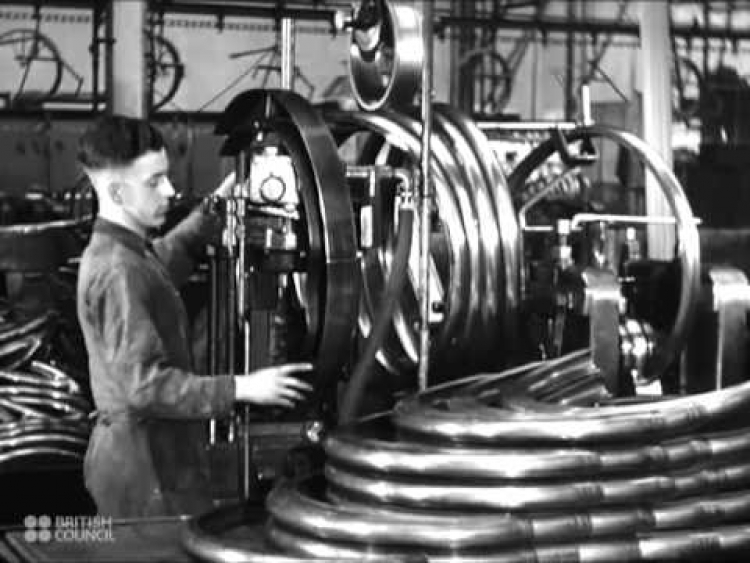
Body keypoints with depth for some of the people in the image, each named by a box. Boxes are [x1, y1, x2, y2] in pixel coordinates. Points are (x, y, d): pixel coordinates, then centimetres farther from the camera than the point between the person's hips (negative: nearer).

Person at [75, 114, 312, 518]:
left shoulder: (128, 252, 9)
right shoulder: (118, 272, -21)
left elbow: (170, 256, 34)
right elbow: (146, 385, -25)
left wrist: (219, 202, 25)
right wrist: (241, 389, -22)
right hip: (144, 459, -10)